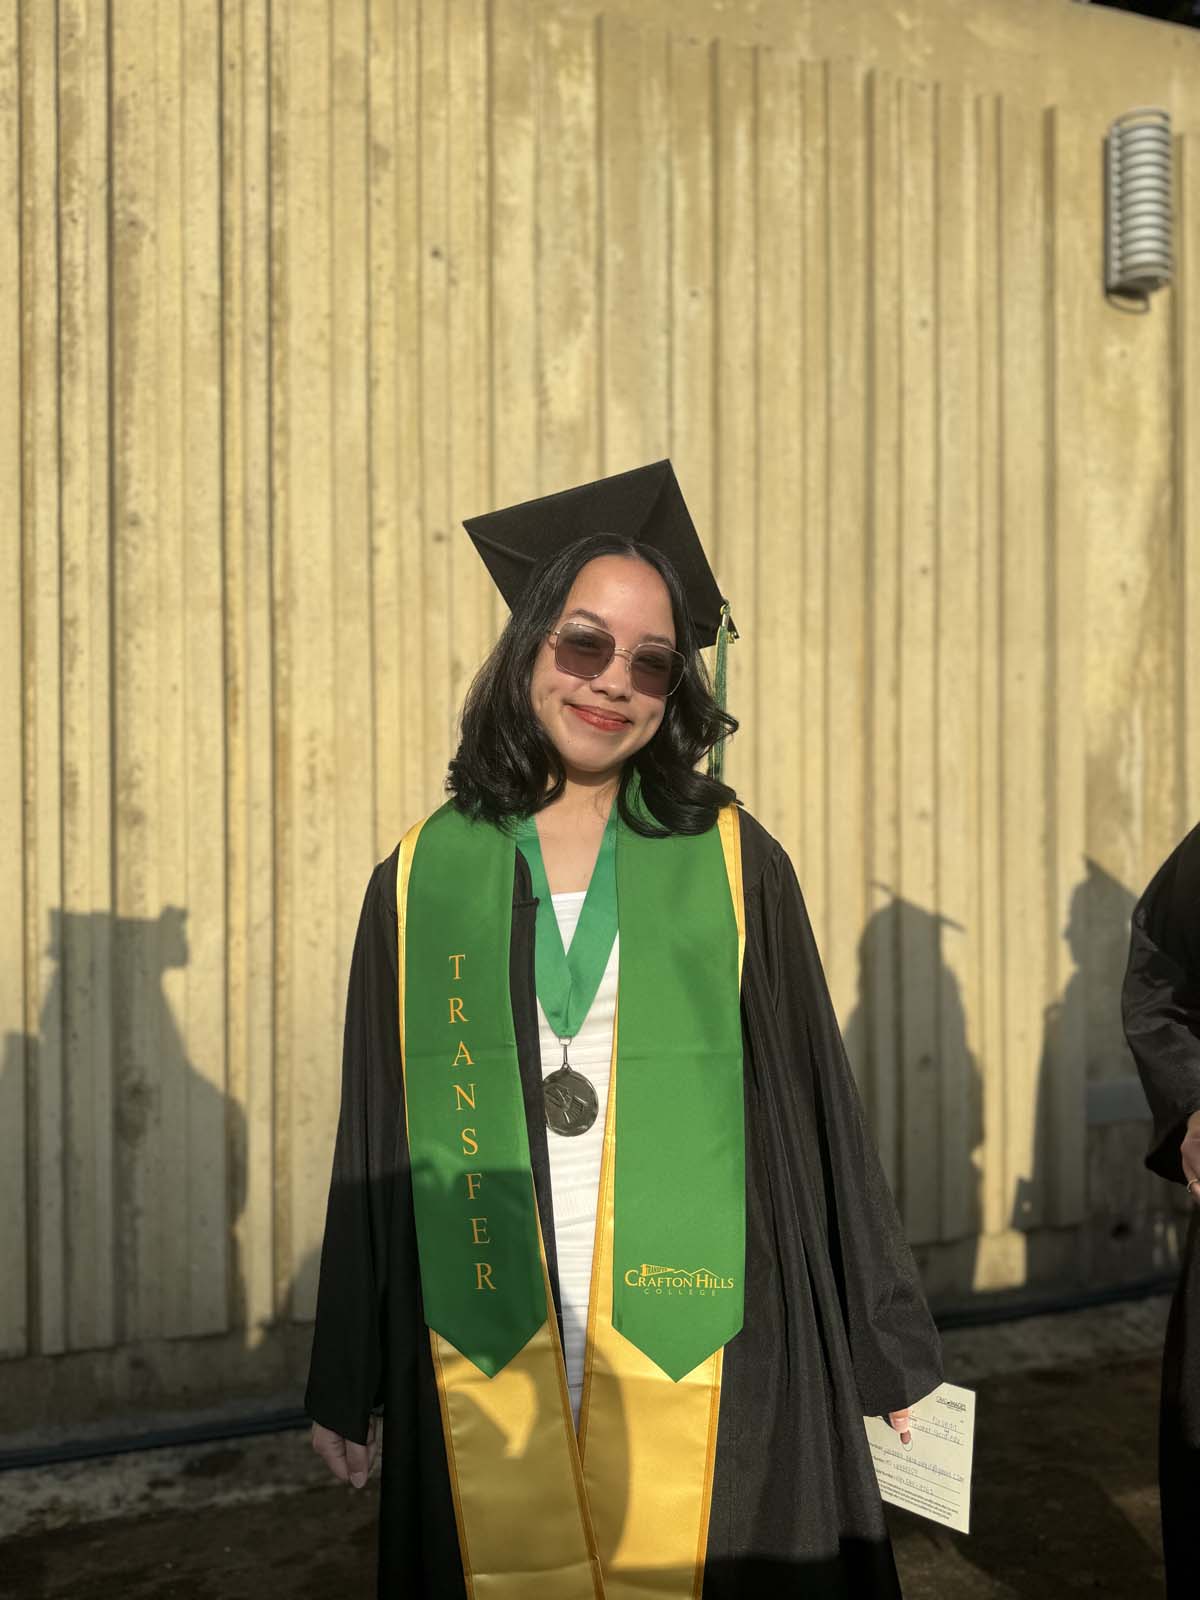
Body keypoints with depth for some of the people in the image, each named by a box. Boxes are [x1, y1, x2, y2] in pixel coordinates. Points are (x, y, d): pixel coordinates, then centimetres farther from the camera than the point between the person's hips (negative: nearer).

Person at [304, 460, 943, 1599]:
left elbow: (815, 1107, 3)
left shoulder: (734, 866, -1)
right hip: (483, 1360, 1)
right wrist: (347, 1384, 9)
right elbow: (373, 1149, 6)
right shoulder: (421, 882, 1)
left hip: (697, 1345, 0)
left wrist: (886, 1344, 6)